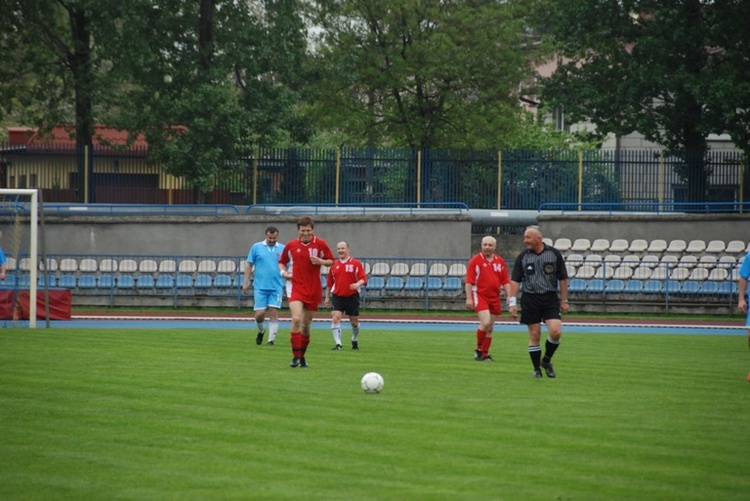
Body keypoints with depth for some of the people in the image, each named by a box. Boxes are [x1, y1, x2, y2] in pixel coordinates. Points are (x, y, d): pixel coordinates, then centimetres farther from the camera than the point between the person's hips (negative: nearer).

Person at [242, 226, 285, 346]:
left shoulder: (282, 249, 6)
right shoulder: (256, 247, 5)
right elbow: (249, 264, 7)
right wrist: (245, 282, 2)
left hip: (276, 287, 0)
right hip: (260, 287, 0)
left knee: (274, 313, -5)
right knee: (260, 314, -3)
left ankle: (271, 339, -1)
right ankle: (261, 330, 27)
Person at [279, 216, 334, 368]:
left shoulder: (320, 244, 0)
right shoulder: (291, 245, 3)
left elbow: (331, 261, 6)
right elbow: (282, 262, 16)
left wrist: (320, 261, -14)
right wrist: (283, 272, -5)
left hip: (314, 290, 1)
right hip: (297, 288, -1)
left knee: (306, 324, 8)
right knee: (296, 319, -21)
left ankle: (302, 356, 25)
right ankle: (296, 356, -17)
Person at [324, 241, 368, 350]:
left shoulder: (356, 264, -1)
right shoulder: (334, 265, 8)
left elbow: (363, 279, -8)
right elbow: (329, 283, 16)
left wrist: (358, 284, -30)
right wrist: (327, 297, 16)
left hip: (352, 296, -1)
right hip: (337, 296, 1)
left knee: (354, 322, 9)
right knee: (335, 318, -17)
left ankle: (355, 340, 36)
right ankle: (338, 343, -17)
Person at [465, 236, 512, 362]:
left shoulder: (500, 261, 10)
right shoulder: (475, 261, -3)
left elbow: (505, 281, 13)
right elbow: (469, 281, -5)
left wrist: (508, 296, 3)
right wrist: (469, 298, -12)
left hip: (495, 297, 5)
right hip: (480, 295, -5)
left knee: (490, 328, 7)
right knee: (485, 323, -20)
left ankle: (484, 354, 16)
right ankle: (478, 349, -2)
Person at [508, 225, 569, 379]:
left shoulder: (554, 254, 2)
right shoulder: (522, 257, 4)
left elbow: (563, 278, 6)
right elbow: (515, 280, 4)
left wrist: (564, 301, 5)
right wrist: (512, 302, -4)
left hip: (550, 298, -1)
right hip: (530, 299, 1)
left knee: (555, 331, -14)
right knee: (534, 335, 0)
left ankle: (546, 360, 10)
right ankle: (537, 369, 11)